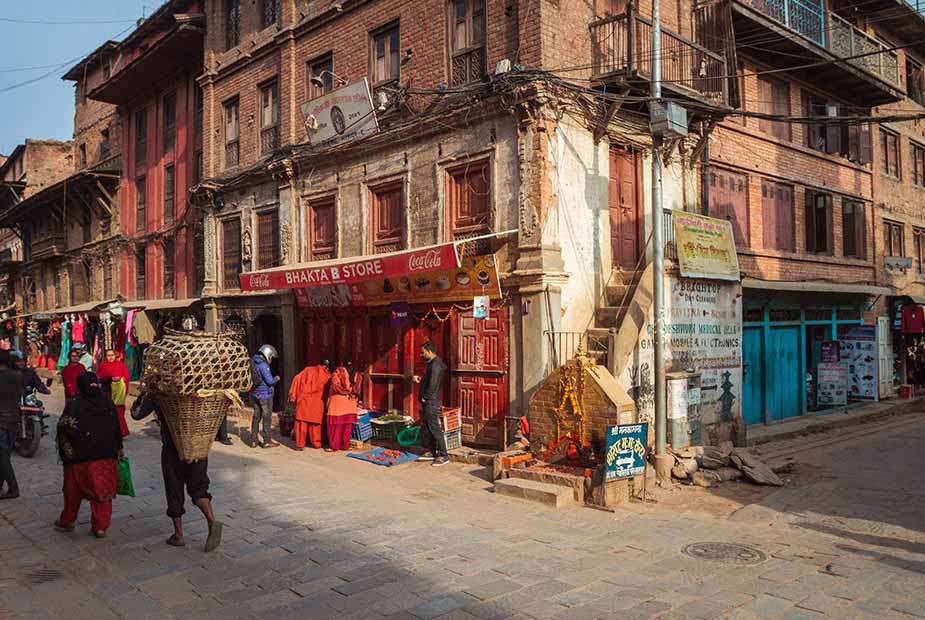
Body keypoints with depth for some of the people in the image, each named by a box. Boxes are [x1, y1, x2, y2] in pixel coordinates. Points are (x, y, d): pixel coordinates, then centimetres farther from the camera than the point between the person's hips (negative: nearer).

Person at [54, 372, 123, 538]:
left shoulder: (74, 405, -10)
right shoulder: (108, 404, 1)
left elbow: (64, 430, -17)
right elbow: (117, 430, 6)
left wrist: (66, 454, -6)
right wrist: (118, 449, 16)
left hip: (80, 457, -2)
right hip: (107, 457, 2)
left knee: (73, 492, 16)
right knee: (103, 492, 9)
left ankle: (66, 522, 31)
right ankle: (100, 527, 10)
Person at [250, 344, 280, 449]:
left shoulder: (253, 363, 7)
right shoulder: (263, 365, -19)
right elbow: (270, 381, -22)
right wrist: (276, 379, -2)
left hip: (255, 394, 8)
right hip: (265, 394, -8)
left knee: (256, 417, 14)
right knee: (267, 418, 1)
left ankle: (253, 441, 17)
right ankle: (267, 441, 6)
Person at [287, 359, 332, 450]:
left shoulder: (308, 370, 10)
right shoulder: (327, 375, 9)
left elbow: (297, 379, 4)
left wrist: (293, 395, 5)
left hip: (303, 399, 0)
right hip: (317, 402, 0)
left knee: (301, 422, 3)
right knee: (315, 423, 12)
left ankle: (300, 444, 2)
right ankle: (316, 444, 19)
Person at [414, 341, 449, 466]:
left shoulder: (436, 365, -18)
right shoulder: (432, 363, 15)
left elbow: (433, 385, -24)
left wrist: (425, 398, -15)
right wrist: (420, 379, 10)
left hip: (432, 402, -11)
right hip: (428, 402, 11)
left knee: (435, 428, -8)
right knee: (426, 428, 16)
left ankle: (443, 456, -4)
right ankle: (432, 451, 26)